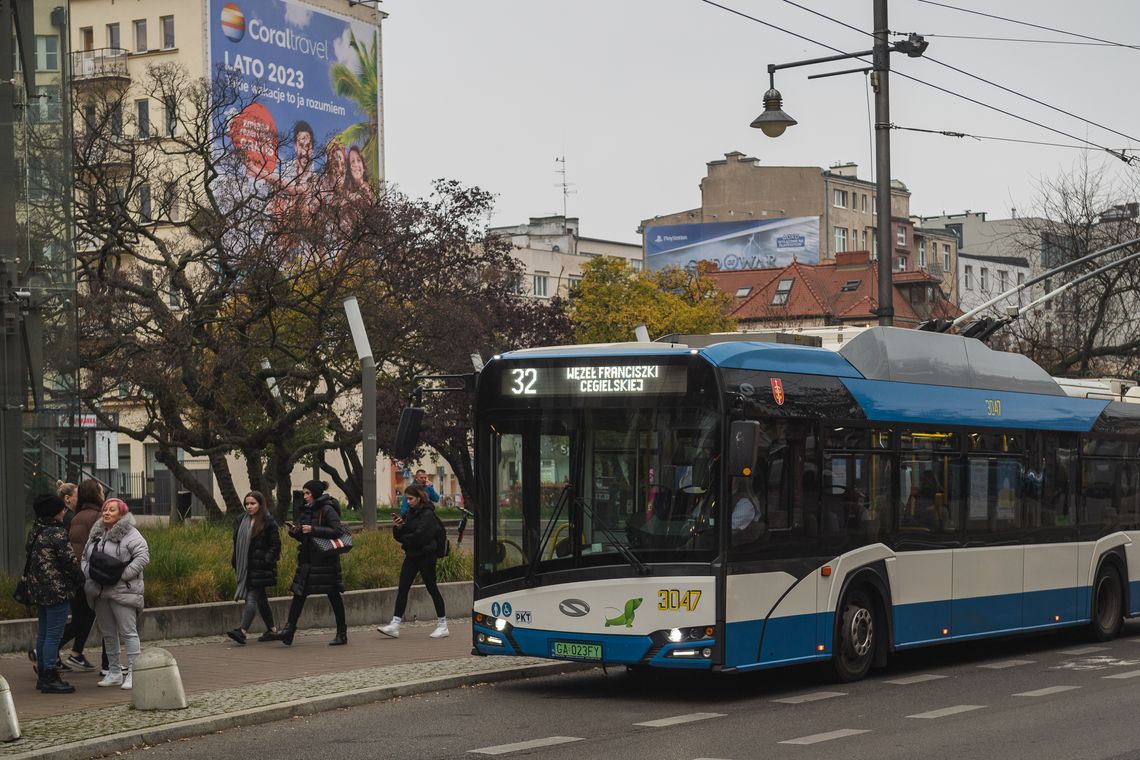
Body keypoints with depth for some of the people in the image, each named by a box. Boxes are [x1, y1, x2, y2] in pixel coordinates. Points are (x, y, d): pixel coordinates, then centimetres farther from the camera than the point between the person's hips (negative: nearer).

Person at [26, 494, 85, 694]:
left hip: (38, 589, 9)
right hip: (57, 591, -9)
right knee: (54, 634, -5)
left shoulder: (35, 531, 9)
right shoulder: (56, 534, -18)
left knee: (43, 632, 16)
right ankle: (50, 678, -4)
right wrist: (80, 578, -1)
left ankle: (42, 674, 22)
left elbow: (28, 552, 14)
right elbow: (69, 560, -17)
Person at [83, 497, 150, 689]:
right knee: (108, 634, 13)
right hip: (100, 592, 7)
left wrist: (122, 575, -19)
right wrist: (89, 573, 1)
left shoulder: (130, 534, -7)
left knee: (128, 632, -8)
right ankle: (114, 673, 21)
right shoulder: (96, 534, 15)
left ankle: (132, 673, -6)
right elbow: (85, 557, 20)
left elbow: (143, 557, -16)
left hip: (122, 592, -7)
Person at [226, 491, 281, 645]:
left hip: (260, 567, -7)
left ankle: (242, 631, -24)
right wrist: (235, 561, 10)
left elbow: (276, 545, -7)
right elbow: (236, 543, 19)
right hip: (245, 567, 7)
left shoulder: (268, 522, -7)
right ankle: (272, 630, 23)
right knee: (260, 599, 14)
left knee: (252, 598, -15)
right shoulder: (241, 521, 13)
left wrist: (266, 560, -16)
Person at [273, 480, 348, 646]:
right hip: (307, 560, 7)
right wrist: (294, 531, -2)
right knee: (299, 594, -2)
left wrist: (313, 530, -23)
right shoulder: (305, 510, 13)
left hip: (326, 560, -7)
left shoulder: (327, 510, -9)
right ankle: (289, 630, -5)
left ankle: (342, 634, 10)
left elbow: (337, 531, -20)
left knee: (333, 596, 2)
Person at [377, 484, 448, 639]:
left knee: (431, 588, 2)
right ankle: (395, 625, -1)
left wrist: (405, 539, -8)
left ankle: (442, 625, 13)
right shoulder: (410, 512, 11)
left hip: (426, 555, -8)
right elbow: (401, 536, 11)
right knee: (402, 589, 0)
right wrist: (398, 527, -10)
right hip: (412, 556, 8)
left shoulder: (428, 514, -13)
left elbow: (420, 536, -23)